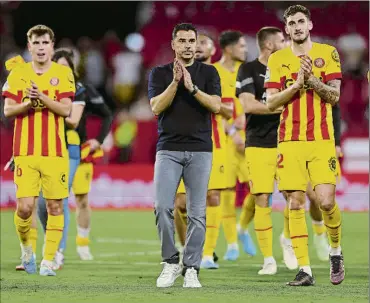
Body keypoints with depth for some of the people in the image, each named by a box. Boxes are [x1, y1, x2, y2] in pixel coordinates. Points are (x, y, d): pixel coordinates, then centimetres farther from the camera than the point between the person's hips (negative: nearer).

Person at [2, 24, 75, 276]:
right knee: (25, 207, -8)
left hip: (55, 152, 0)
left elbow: (65, 109, -4)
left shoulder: (63, 74, 5)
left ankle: (48, 260, 7)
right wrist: (28, 103, -14)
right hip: (25, 151, 0)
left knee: (55, 206, -1)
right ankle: (26, 248, 19)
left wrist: (42, 97, -18)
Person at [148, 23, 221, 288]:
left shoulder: (208, 72, 7)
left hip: (200, 150, 0)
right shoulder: (160, 73, 7)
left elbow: (216, 106, -6)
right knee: (163, 207, -12)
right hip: (168, 149, 0)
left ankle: (191, 269, 4)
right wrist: (175, 81, -17)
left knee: (197, 213, -2)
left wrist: (192, 87, -17)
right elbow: (157, 107, -6)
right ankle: (170, 262, 3)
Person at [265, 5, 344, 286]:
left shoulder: (327, 53, 5)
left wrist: (311, 79, -15)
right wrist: (297, 84, -11)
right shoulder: (277, 59, 9)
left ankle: (336, 250, 17)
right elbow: (271, 102, 2)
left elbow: (335, 96, -1)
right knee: (295, 204, -3)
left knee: (326, 201, -11)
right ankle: (304, 270, 0)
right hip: (290, 141, 2)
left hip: (322, 140, -2)